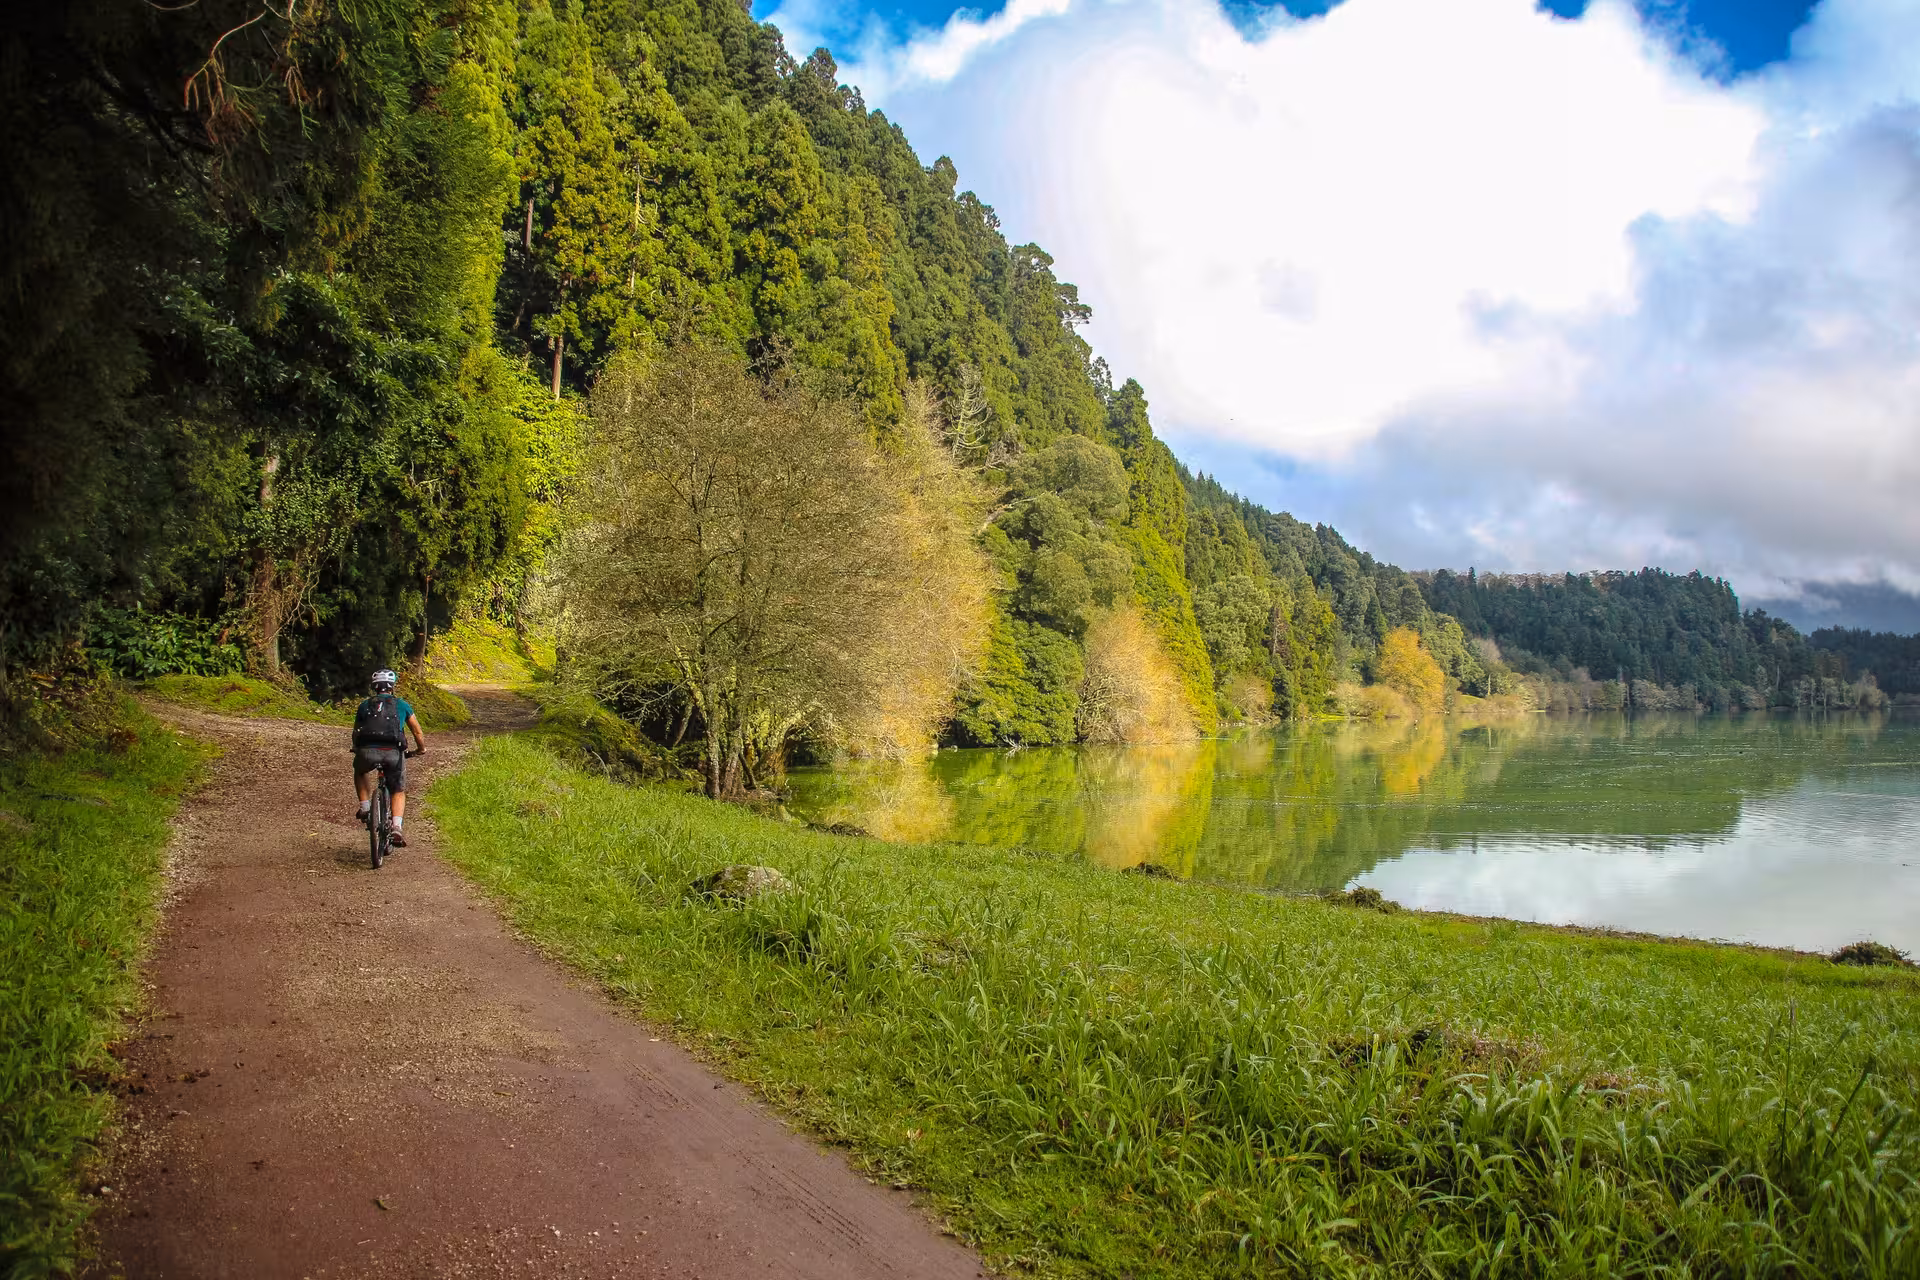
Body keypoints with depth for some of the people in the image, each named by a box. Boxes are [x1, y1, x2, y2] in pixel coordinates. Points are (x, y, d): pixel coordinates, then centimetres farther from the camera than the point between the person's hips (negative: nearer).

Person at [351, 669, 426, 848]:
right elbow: (418, 732, 22)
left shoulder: (365, 705, 24)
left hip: (368, 751, 1)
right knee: (399, 791, 17)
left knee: (360, 771, 37)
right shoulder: (401, 704, 20)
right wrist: (421, 749, 41)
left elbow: (356, 733, 34)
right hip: (393, 752, -1)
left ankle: (365, 806, 21)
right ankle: (396, 829, -3)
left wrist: (358, 750, 54)